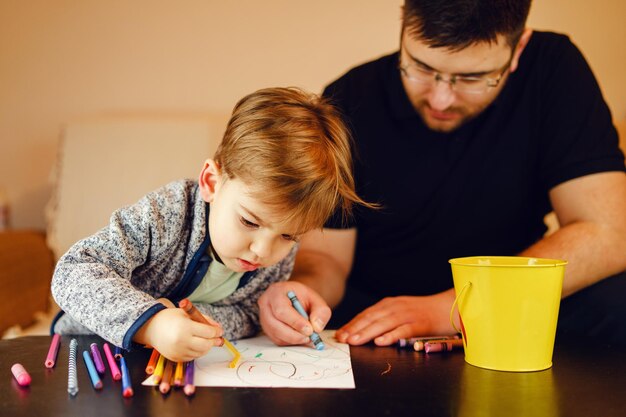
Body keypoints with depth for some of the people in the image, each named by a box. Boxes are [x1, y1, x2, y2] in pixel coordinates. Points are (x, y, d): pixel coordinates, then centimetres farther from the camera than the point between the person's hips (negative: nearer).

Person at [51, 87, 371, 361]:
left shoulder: (281, 254, -14)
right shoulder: (165, 215, -28)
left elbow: (248, 317, -10)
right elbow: (72, 273, -30)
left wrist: (188, 321, -31)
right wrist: (149, 323, -46)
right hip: (99, 348, -2)